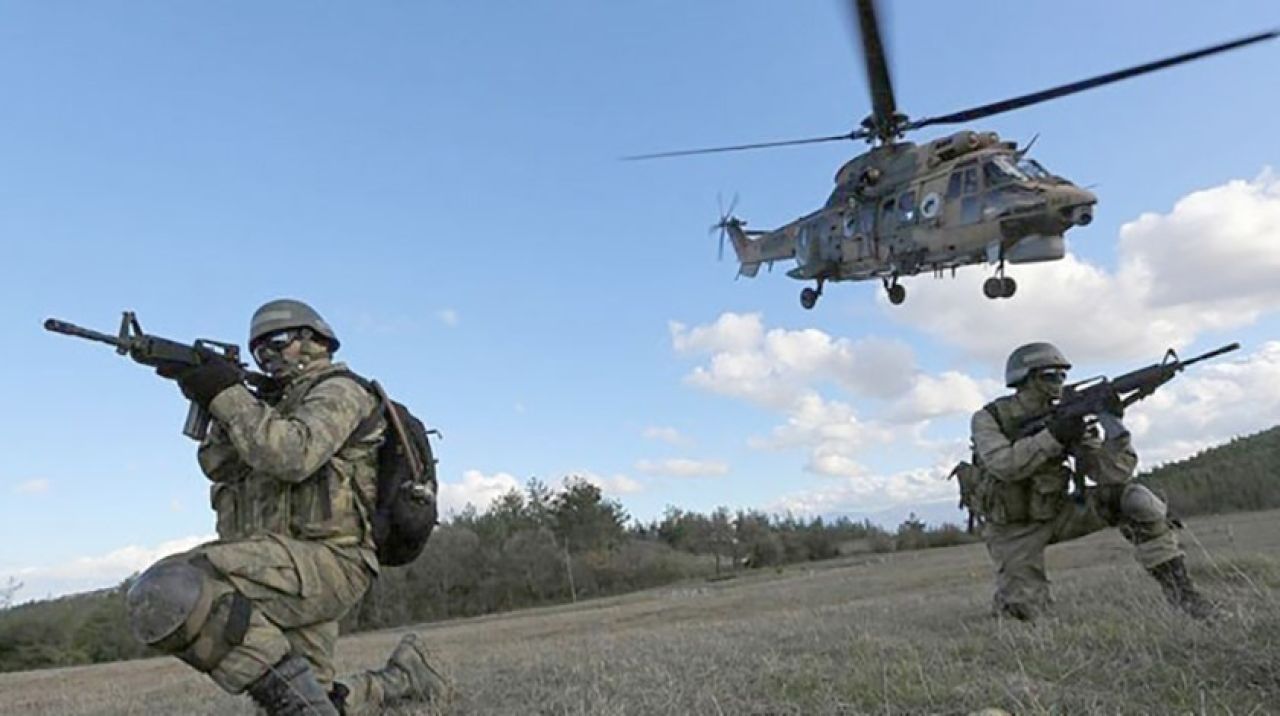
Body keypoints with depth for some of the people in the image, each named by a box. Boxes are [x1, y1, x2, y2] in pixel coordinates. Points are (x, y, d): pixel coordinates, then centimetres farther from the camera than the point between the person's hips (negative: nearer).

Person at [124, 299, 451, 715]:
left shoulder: (336, 391, 0)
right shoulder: (279, 405, 27)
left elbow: (292, 456, -20)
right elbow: (220, 467, 16)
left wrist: (228, 395, -12)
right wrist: (219, 407, 2)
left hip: (325, 560, -9)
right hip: (292, 570, 9)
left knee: (168, 593, -27)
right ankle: (403, 676, 25)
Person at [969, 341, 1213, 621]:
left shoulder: (1066, 418, -4)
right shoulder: (988, 418, -12)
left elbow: (1111, 474, -12)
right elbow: (1004, 465, -30)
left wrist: (1114, 425, -28)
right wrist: (1053, 436, -34)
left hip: (1056, 514, 3)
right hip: (1014, 530, -3)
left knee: (1133, 497, -17)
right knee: (1021, 611, -15)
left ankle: (1176, 585, -9)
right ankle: (1012, 596, 21)